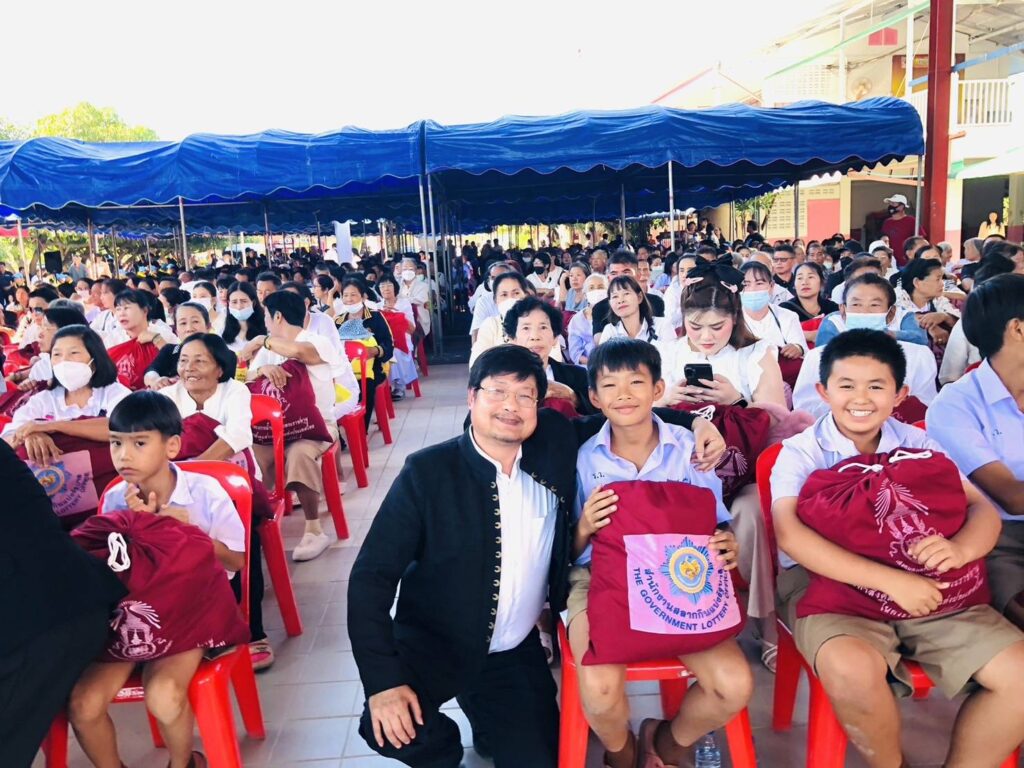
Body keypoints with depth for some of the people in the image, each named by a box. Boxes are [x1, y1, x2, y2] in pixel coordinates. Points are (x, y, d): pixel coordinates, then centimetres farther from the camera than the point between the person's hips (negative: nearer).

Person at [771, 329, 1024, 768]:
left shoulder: (917, 445, 8)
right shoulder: (801, 452, -6)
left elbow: (983, 509, 2)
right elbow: (790, 535, -21)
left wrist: (959, 548, -23)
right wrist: (889, 579, -27)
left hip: (926, 587, 5)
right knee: (853, 668, -34)